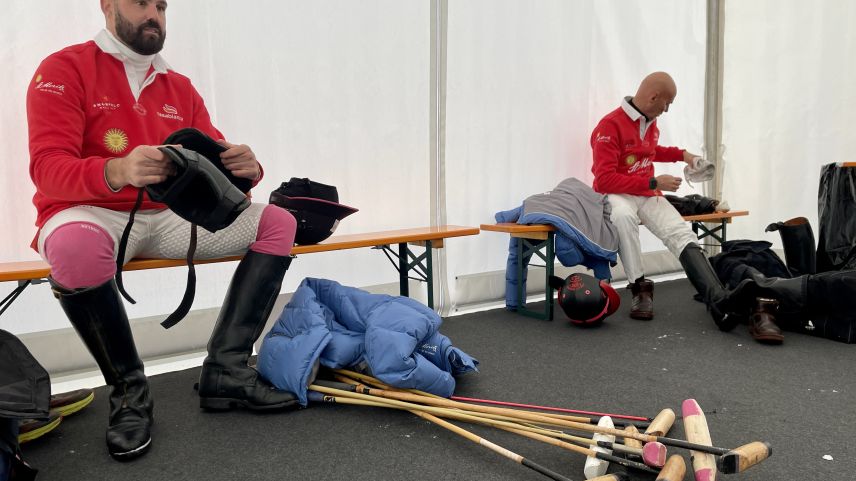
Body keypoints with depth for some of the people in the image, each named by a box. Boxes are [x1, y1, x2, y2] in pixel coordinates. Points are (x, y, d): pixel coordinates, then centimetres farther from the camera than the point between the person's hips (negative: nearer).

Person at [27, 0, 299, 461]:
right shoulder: (64, 70, -2)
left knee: (277, 223, -7)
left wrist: (245, 167, -22)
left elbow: (216, 157, 4)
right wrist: (118, 171, -36)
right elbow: (47, 167, -14)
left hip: (167, 217, 5)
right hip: (88, 214, -5)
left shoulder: (180, 87, 13)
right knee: (76, 246, -40)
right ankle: (128, 389, -15)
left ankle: (225, 371, -15)